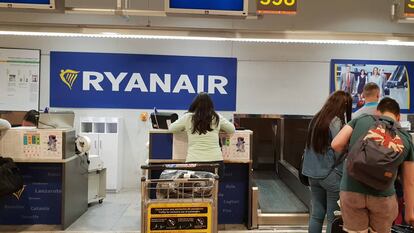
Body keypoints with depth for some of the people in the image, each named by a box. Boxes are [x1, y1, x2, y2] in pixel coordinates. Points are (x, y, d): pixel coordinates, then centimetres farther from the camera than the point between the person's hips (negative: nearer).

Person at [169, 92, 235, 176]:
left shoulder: (187, 117, 3)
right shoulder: (217, 118, 6)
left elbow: (171, 128, 16)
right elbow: (232, 129, 19)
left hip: (193, 161, -1)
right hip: (215, 160, 1)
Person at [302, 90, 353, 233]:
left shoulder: (316, 119, 8)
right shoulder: (336, 122, -14)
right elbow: (339, 152, -16)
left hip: (312, 173, 7)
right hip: (330, 175, -7)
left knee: (316, 214, 13)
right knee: (333, 218, 5)